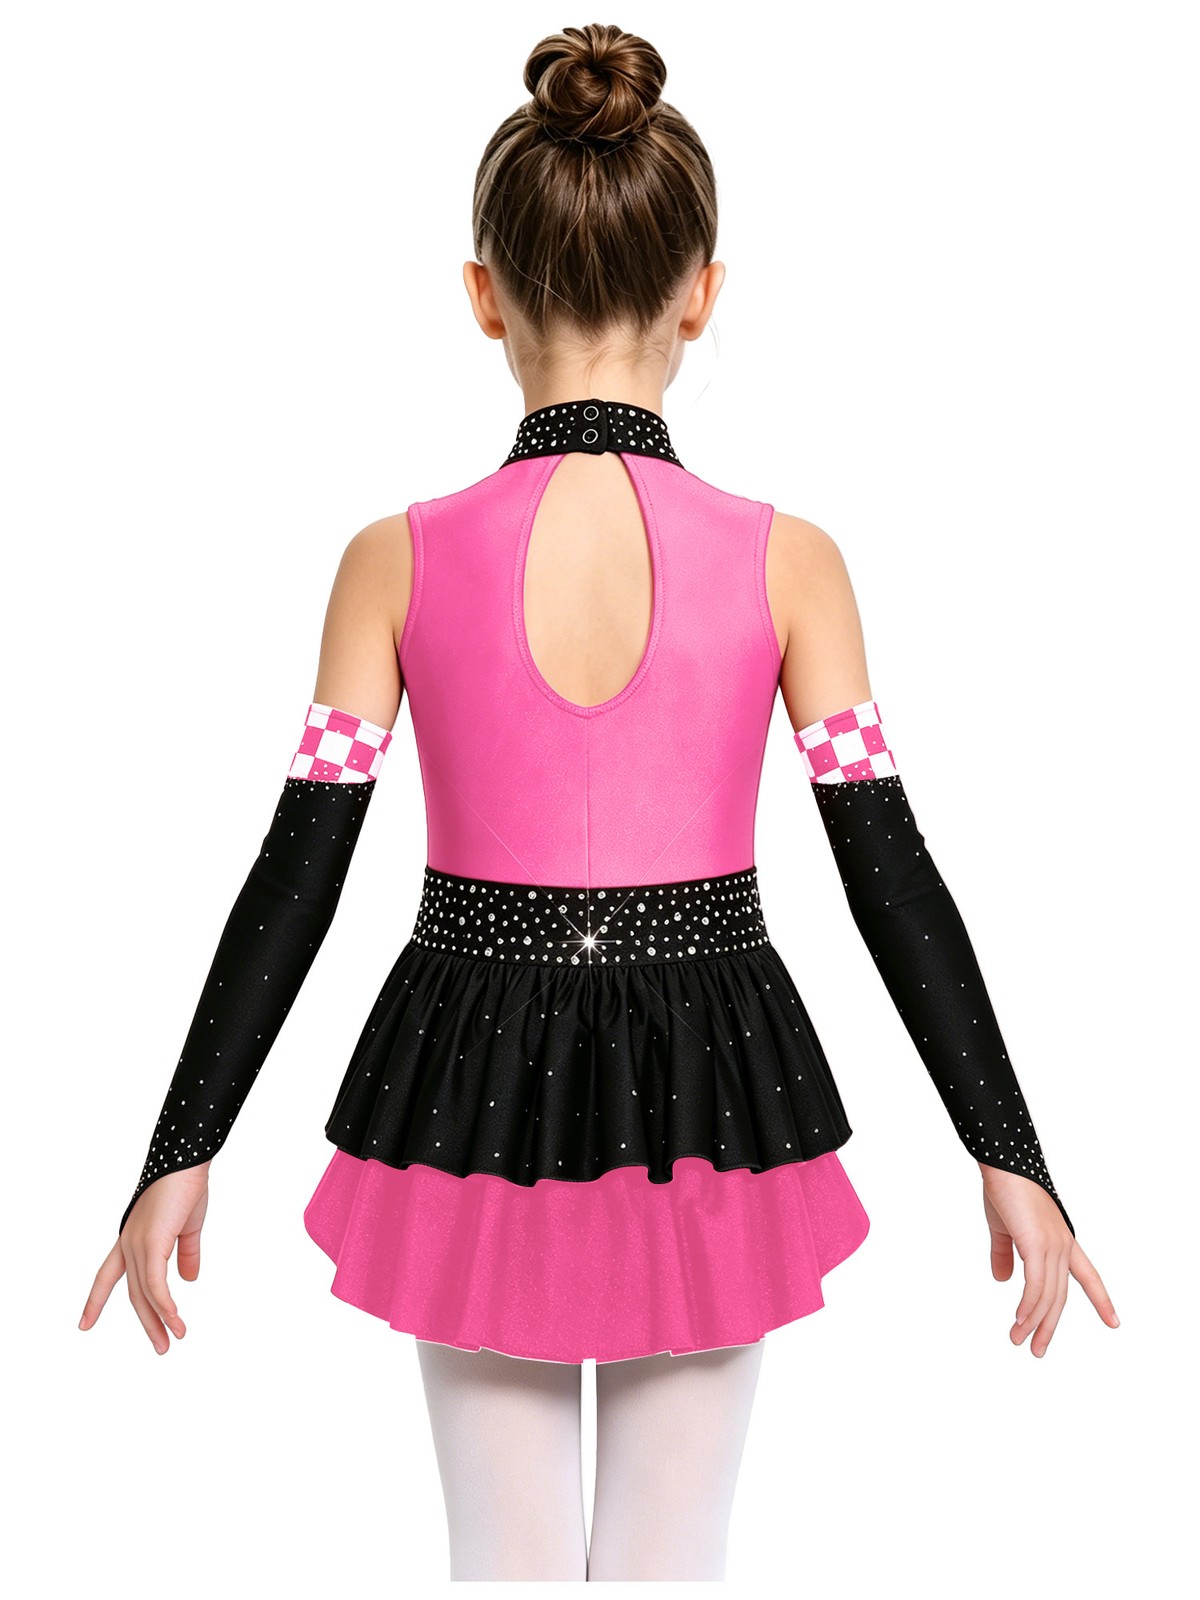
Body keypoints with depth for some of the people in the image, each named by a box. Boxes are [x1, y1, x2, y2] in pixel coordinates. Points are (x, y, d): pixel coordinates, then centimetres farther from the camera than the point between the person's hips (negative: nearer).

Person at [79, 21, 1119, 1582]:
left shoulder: (398, 559, -9)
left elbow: (295, 880, -8)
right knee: (671, 1558, 19)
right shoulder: (785, 559, -10)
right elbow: (894, 878, -9)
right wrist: (1010, 1157, 0)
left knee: (506, 1553, 20)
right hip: (706, 1093, 0)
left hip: (473, 1092, 0)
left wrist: (183, 1153, 1)